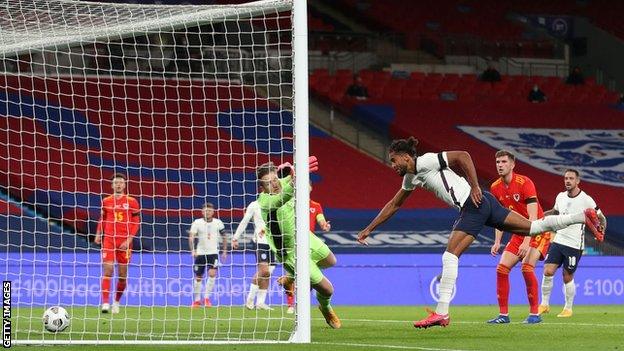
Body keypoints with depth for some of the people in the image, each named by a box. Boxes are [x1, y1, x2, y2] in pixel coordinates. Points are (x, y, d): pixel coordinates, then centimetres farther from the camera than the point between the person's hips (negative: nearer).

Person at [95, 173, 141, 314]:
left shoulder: (131, 202, 3)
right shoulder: (106, 201, 8)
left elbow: (136, 223, 3)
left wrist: (129, 240, -7)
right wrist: (98, 235, 4)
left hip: (124, 243, 0)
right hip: (108, 240, 0)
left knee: (122, 275, 5)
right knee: (107, 271, -13)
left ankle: (117, 302, 24)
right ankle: (105, 303, -18)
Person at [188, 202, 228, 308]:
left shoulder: (218, 223, 0)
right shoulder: (197, 223, -6)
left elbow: (224, 237, 13)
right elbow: (191, 237, -14)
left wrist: (224, 251, 12)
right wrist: (193, 250, -28)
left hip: (213, 253, 0)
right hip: (200, 253, 0)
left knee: (212, 274, -19)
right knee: (198, 277, 4)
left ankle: (207, 297, -7)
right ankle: (197, 300, 20)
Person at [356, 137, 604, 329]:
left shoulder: (425, 162, -10)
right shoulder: (411, 178, 18)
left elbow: (462, 156, -15)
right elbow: (393, 205, 29)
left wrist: (475, 187, -18)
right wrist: (369, 229, 28)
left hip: (474, 204, -10)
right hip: (481, 205, 10)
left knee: (450, 255, -14)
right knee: (534, 227, 12)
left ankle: (441, 314, -17)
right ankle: (583, 217, 13)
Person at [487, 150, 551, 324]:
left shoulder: (524, 183, -20)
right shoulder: (495, 188, 0)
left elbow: (533, 216, -26)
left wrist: (526, 242, -33)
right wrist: (497, 242, 2)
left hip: (537, 231, -7)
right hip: (519, 233, 7)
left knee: (527, 267, -24)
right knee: (501, 268, -3)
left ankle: (534, 314, -14)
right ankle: (503, 314, 4)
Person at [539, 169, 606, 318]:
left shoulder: (586, 200, -9)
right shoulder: (561, 196, 6)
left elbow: (601, 218, -1)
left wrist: (601, 233, -18)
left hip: (574, 244, -4)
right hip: (558, 241, 4)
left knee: (567, 277, 0)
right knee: (548, 271, -7)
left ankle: (568, 308, 17)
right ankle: (544, 305, 5)